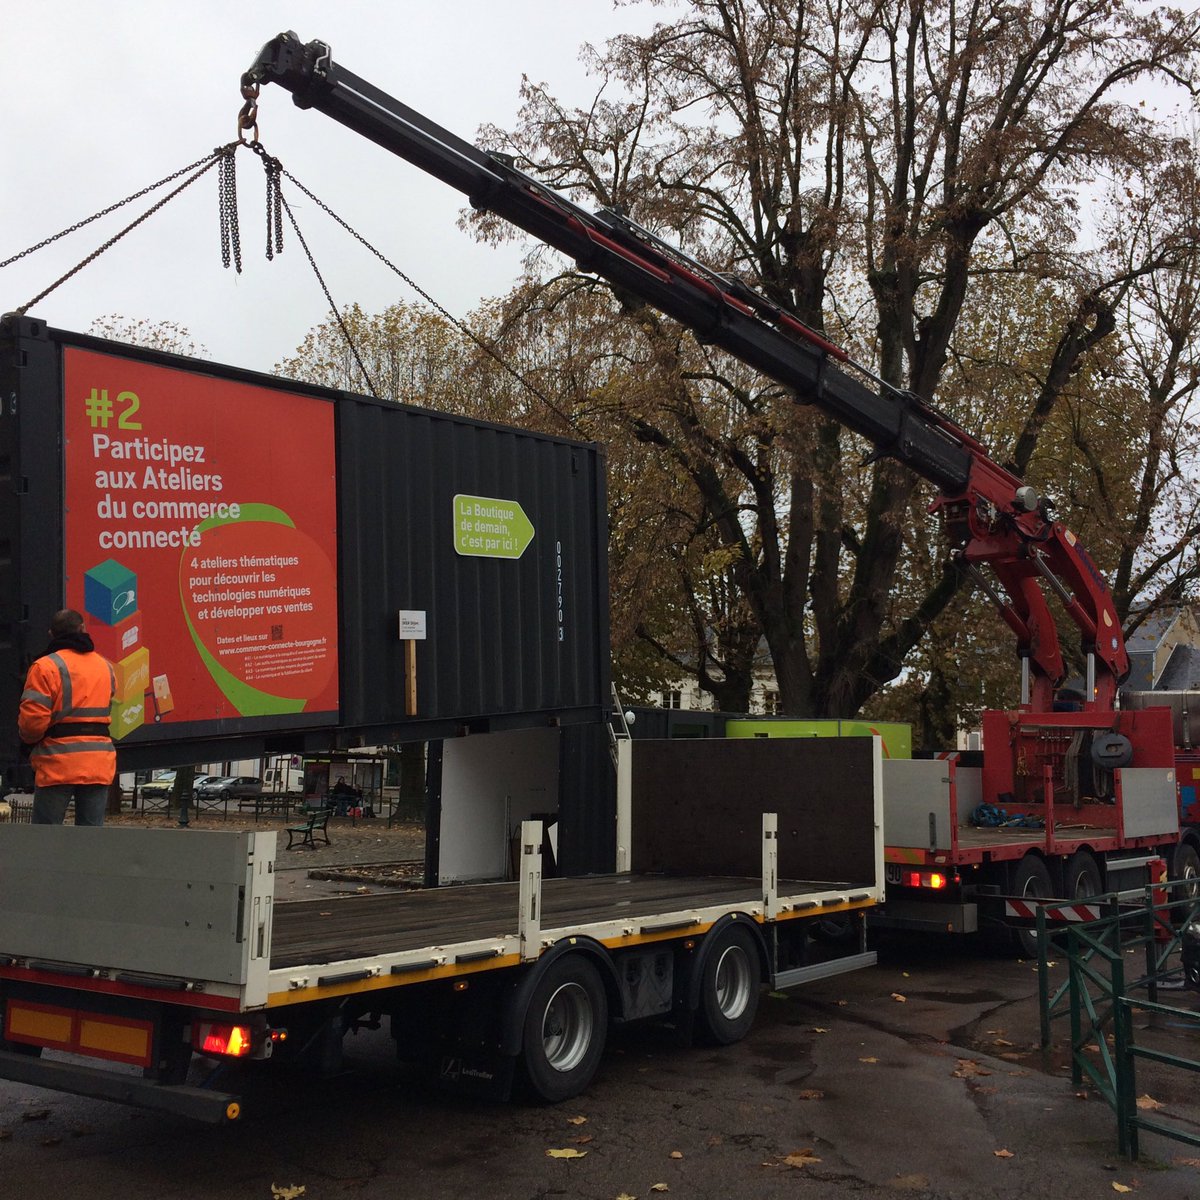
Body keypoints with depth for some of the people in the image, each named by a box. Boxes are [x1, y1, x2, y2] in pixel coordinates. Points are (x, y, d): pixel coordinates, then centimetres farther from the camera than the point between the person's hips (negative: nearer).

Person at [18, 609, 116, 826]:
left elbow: (32, 719, -10)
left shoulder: (45, 666, -7)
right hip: (98, 763, 5)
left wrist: (29, 739, 9)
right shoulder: (105, 666, 13)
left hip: (59, 762, -5)